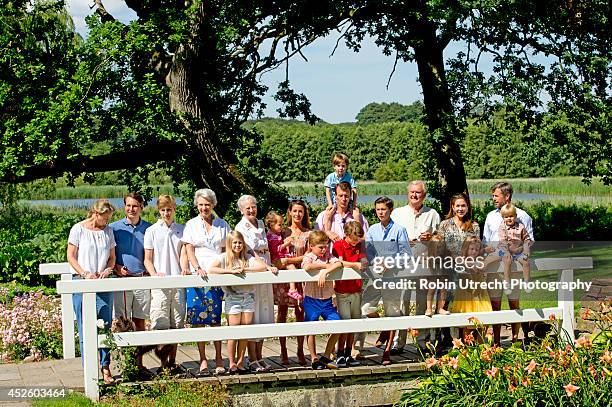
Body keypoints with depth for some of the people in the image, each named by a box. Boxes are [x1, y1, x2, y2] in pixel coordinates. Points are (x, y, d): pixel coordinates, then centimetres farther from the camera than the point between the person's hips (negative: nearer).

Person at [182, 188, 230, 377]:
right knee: (198, 320, -3)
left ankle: (219, 358, 6)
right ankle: (203, 361, 2)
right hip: (198, 276, 0)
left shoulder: (222, 225, 12)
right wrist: (198, 268, -13)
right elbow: (189, 250, 2)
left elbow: (226, 250, 10)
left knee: (216, 318, -3)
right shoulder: (191, 225, 9)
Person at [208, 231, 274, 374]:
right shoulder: (224, 258, 2)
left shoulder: (248, 258, 9)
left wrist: (245, 268, -14)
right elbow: (211, 269, -12)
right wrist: (230, 271, -17)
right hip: (232, 297, -3)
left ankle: (240, 362, 9)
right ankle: (232, 363, 4)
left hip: (248, 296, 3)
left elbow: (263, 266, -5)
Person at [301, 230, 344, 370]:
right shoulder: (308, 257, -4)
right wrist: (325, 265, -17)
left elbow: (339, 264, -14)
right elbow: (307, 267, -28)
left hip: (327, 300, 4)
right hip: (311, 300, -4)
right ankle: (314, 359, 14)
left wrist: (325, 271, -26)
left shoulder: (328, 256, 7)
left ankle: (326, 356, 11)